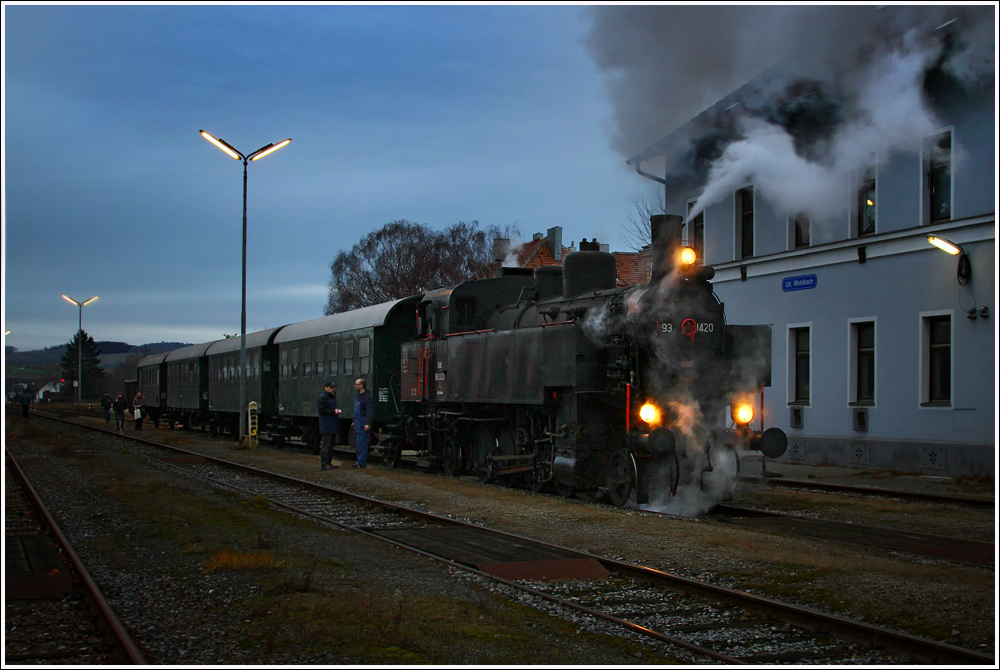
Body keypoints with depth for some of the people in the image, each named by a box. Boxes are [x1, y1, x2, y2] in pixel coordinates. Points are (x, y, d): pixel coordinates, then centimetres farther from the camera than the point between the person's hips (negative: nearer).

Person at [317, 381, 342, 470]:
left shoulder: (332, 397, 20)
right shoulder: (322, 397, -9)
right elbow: (321, 409, -18)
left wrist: (337, 411, 11)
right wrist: (333, 411, -18)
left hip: (332, 425, 10)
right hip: (326, 425, -10)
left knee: (331, 445, 13)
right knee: (326, 445, -11)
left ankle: (329, 463, 19)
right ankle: (324, 464, -10)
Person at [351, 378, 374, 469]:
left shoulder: (367, 397, -12)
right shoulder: (357, 396, 18)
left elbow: (370, 411, -17)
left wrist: (367, 423, -22)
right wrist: (354, 422, 25)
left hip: (363, 424, -10)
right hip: (357, 423, 10)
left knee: (362, 443, -9)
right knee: (357, 443, 11)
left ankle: (361, 462, -7)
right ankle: (359, 460, 18)